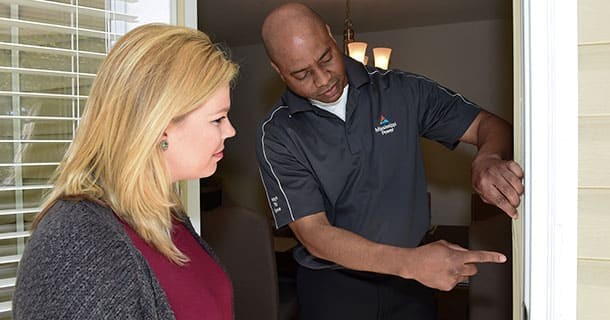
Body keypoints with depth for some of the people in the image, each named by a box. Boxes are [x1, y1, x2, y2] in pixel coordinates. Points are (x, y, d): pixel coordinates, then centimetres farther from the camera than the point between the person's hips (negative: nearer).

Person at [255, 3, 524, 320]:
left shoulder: (401, 91, -6)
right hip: (331, 287, -2)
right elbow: (314, 235, -18)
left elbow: (489, 125, -1)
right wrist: (411, 261, -30)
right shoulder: (277, 135, -13)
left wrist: (489, 158, -25)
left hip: (409, 282, 2)